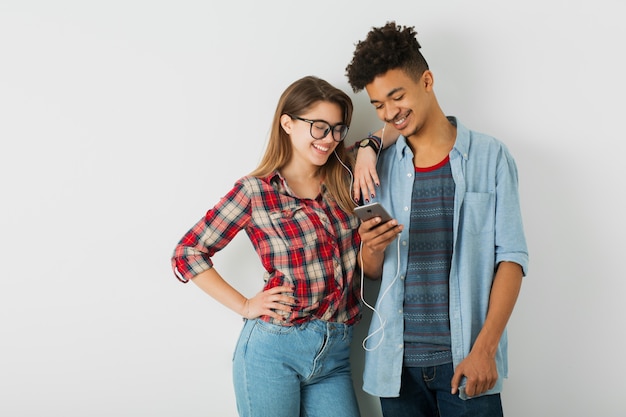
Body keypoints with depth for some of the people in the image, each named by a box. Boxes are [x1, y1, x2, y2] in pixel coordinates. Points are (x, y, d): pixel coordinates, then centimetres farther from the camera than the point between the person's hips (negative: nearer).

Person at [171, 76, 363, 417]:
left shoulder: (344, 181, 6)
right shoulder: (255, 191, -5)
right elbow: (187, 254, -2)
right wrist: (245, 306, -7)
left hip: (335, 354, 4)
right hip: (274, 349, -4)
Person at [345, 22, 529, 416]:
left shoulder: (490, 156, -1)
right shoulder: (378, 166, 6)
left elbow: (512, 256, -4)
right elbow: (372, 271, 10)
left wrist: (484, 349, -12)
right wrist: (372, 248, -13)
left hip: (465, 358, -2)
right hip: (396, 360, 3)